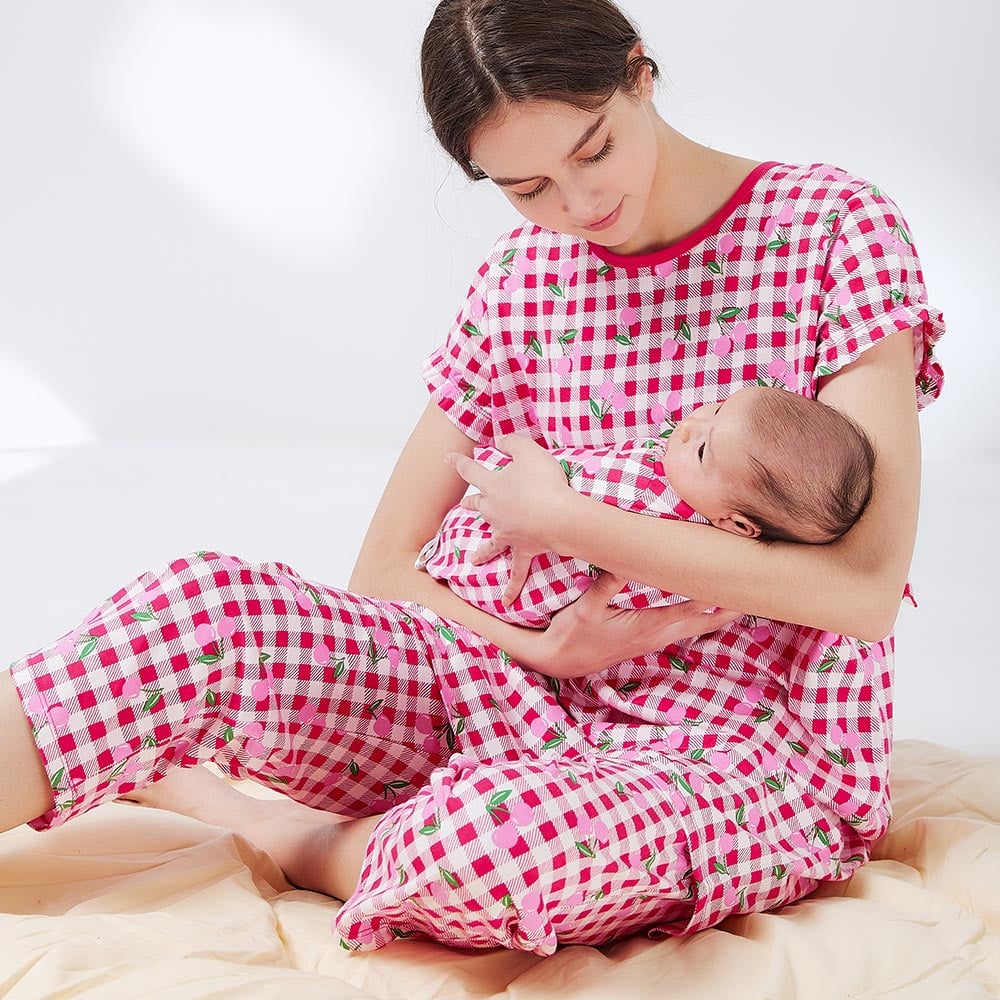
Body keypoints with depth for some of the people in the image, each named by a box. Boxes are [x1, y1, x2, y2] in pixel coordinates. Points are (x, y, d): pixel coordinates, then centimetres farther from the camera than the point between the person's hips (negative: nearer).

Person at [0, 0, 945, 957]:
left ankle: (267, 830, -8)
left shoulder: (836, 228, -9)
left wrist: (564, 519, -18)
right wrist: (541, 644, -17)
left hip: (764, 753, -3)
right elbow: (386, 566, 3)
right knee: (200, 606, -23)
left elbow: (867, 588, -18)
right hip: (545, 694, 4)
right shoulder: (523, 277, 4)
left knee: (485, 844, -38)